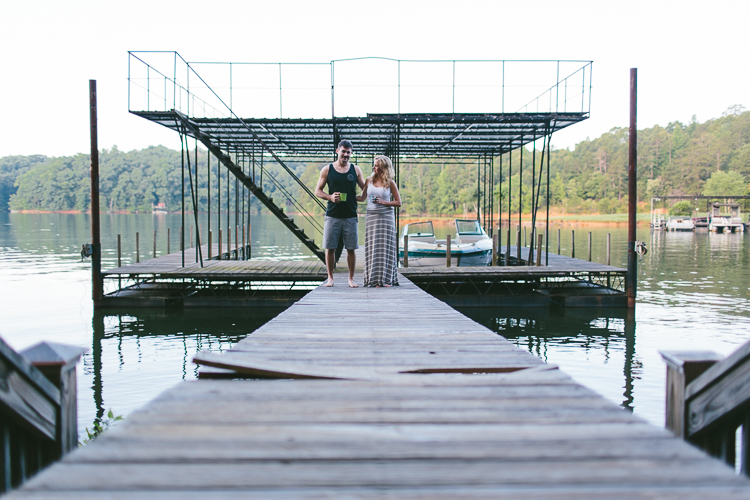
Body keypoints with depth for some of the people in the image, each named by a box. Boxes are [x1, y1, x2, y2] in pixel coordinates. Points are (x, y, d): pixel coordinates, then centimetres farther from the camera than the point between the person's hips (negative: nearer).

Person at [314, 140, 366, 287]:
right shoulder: (327, 170, 6)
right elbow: (318, 191, 7)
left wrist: (356, 197, -7)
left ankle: (351, 278, 11)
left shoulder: (355, 170, 9)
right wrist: (330, 197, -11)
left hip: (350, 216, 1)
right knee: (330, 248, 1)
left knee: (351, 248, 1)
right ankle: (330, 278, 13)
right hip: (332, 215, -1)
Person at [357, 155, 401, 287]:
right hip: (372, 217, 2)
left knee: (385, 247, -2)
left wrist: (383, 202, -12)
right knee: (373, 247, 0)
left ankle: (386, 279, 4)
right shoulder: (369, 180, 7)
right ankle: (374, 279, 5)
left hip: (386, 217, -2)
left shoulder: (390, 183, -1)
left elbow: (398, 202, 0)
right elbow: (363, 198, 17)